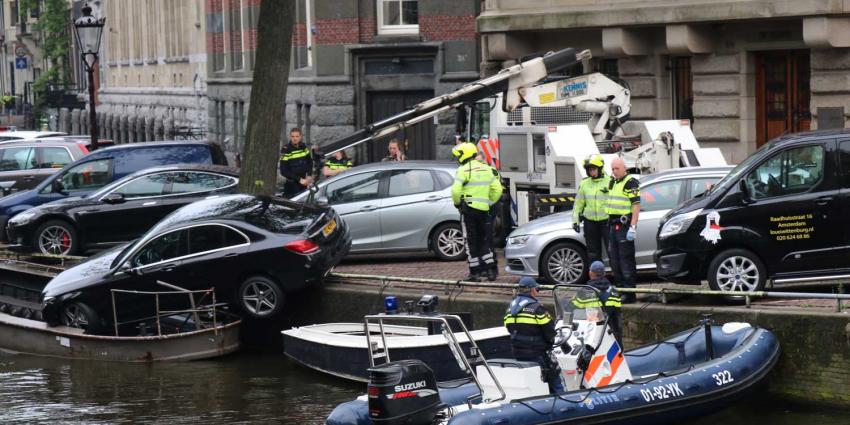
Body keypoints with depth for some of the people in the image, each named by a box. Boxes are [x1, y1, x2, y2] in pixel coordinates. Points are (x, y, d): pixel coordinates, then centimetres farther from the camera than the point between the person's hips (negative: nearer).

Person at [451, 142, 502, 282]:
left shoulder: (463, 170, -9)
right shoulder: (487, 169, 9)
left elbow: (456, 190, -18)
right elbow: (497, 190, 8)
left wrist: (457, 202, 0)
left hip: (468, 209, -5)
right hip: (484, 210, 5)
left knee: (471, 242, 1)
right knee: (484, 240, 14)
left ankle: (475, 272, 1)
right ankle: (491, 269, 10)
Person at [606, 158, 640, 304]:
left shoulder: (631, 183, -10)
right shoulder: (612, 183, 17)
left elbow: (636, 206, -16)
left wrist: (633, 227, -22)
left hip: (625, 225, -9)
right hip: (613, 224, 9)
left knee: (626, 259, -9)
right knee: (614, 259, 12)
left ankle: (629, 293, -8)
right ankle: (619, 288, 21)